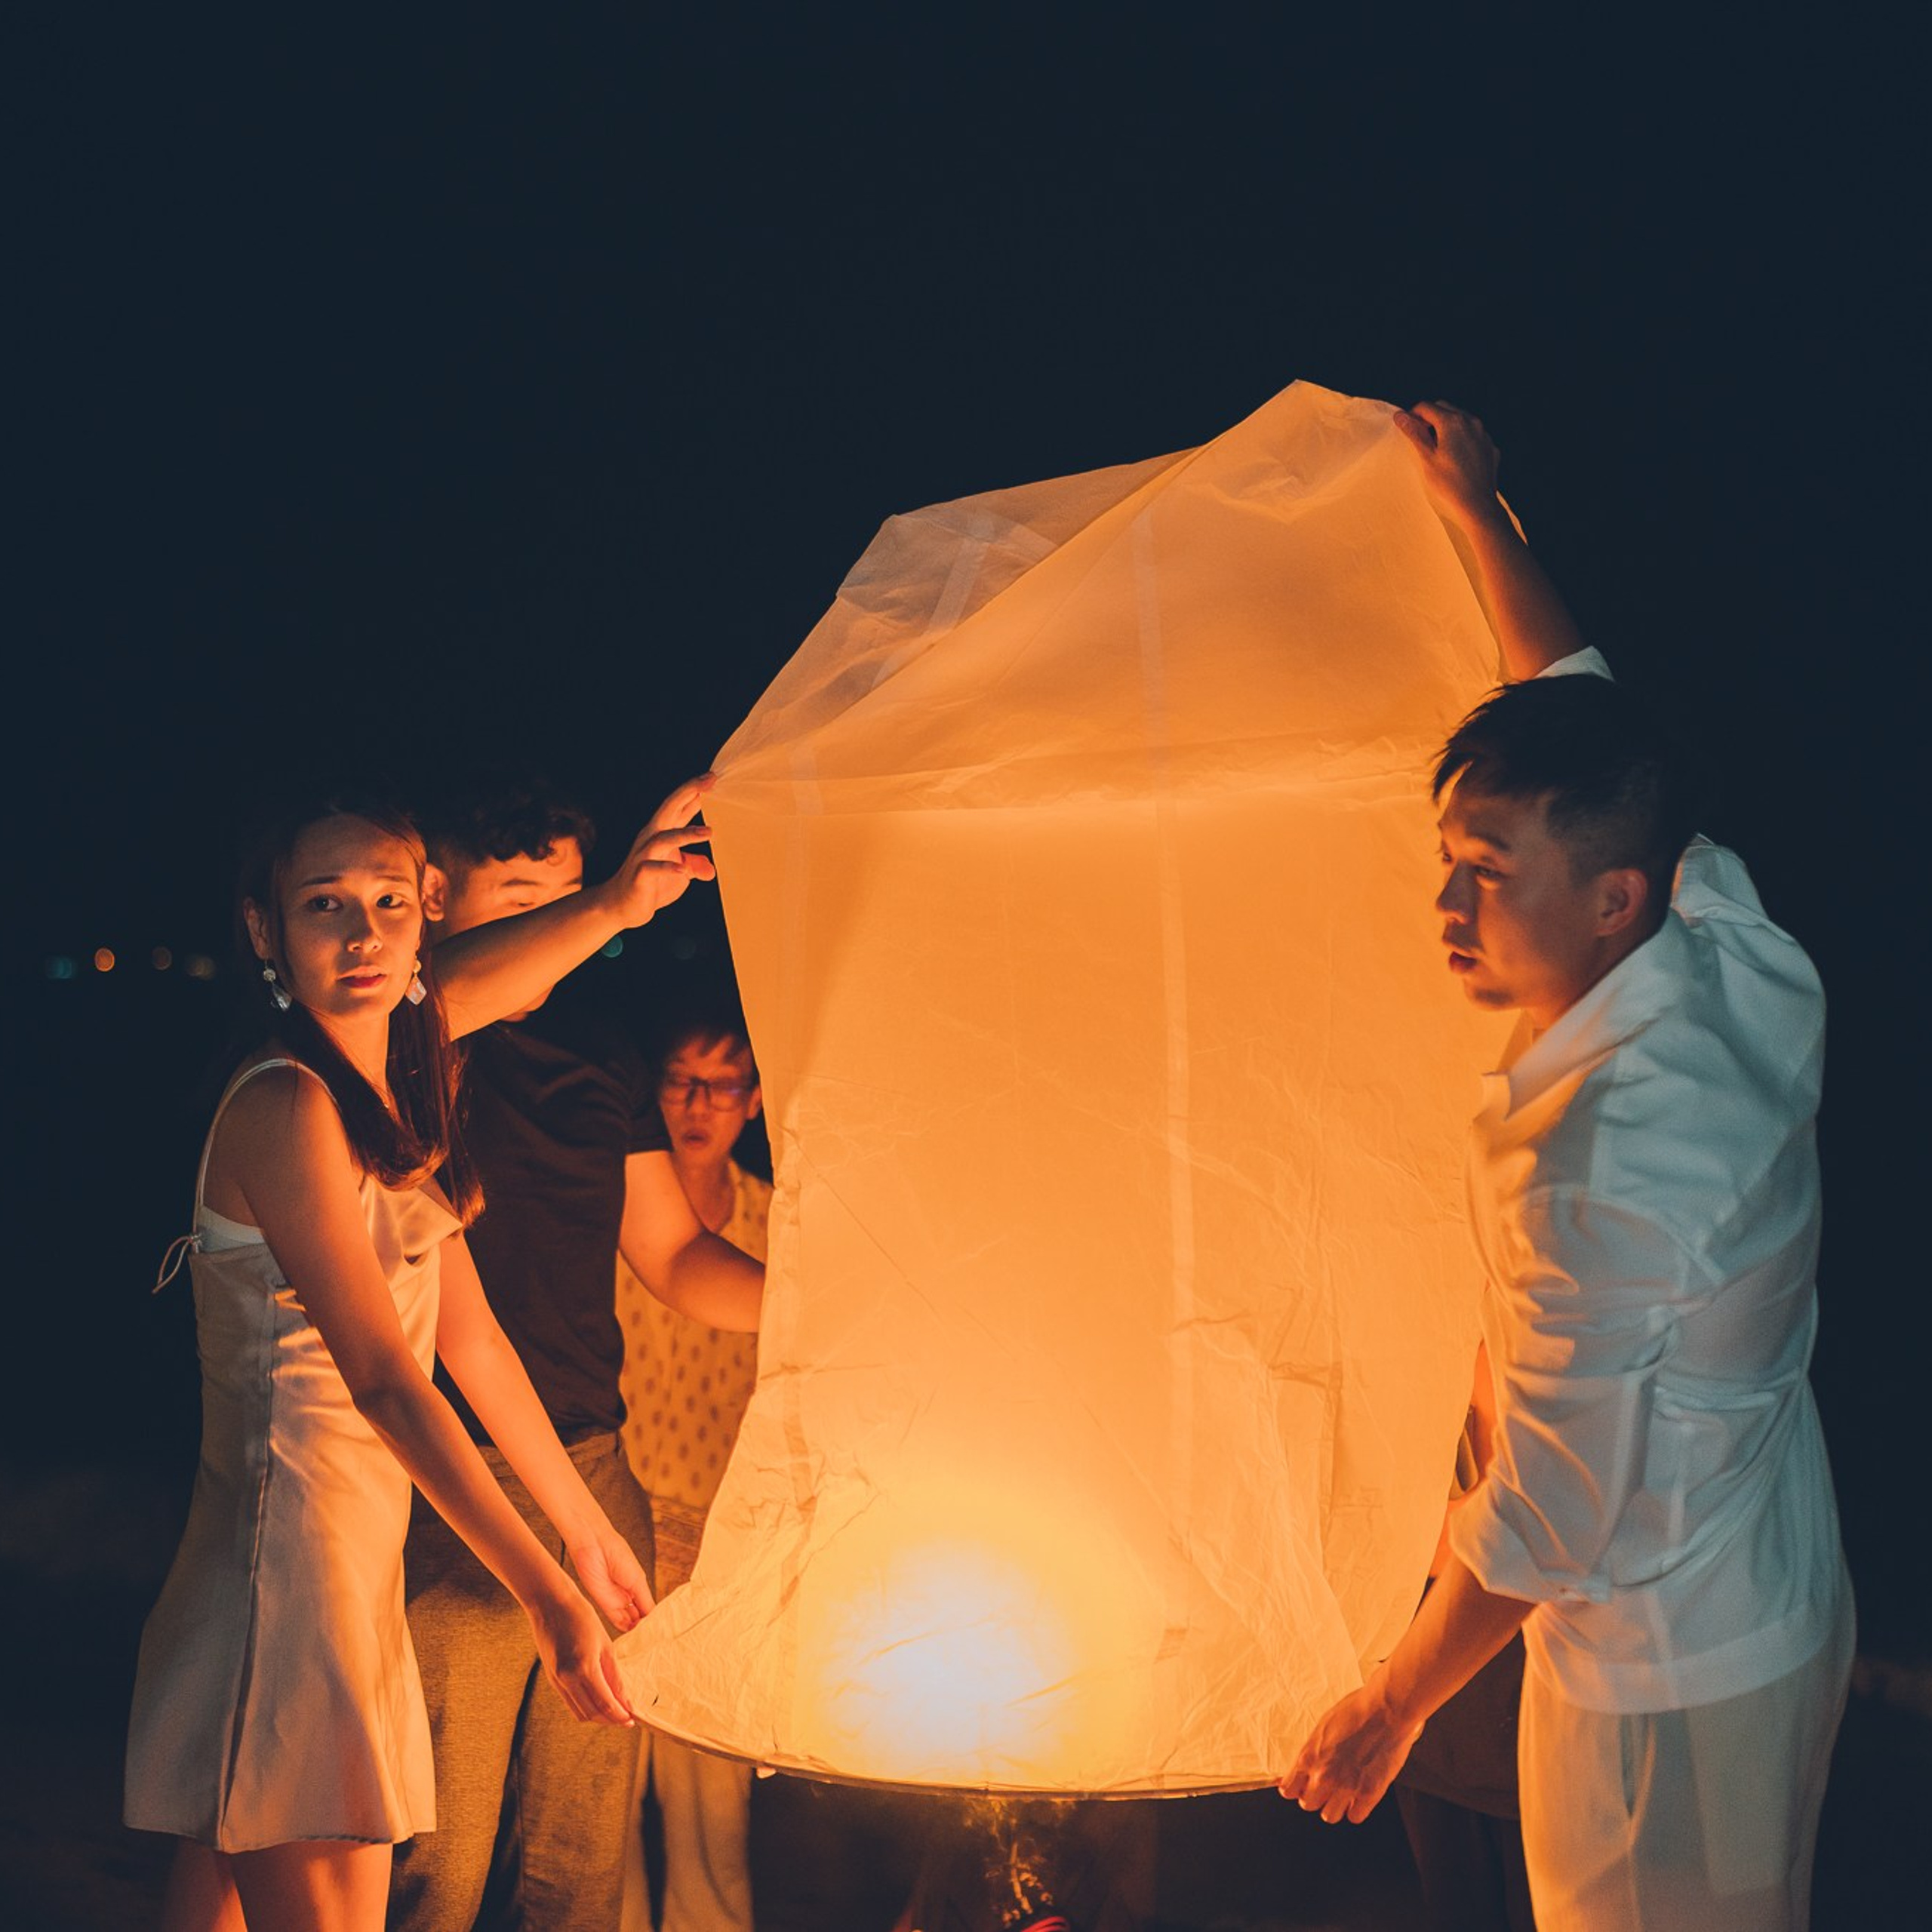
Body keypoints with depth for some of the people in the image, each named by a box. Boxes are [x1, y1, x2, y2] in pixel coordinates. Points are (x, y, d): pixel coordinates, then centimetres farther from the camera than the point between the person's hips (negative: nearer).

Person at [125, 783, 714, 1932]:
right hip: (294, 1528, -9)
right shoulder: (287, 1108, -16)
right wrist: (544, 1592, -24)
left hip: (359, 1534, 9)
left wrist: (585, 1529, 18)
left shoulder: (397, 1101, 11)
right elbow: (383, 1380, -21)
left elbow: (471, 1337, 15)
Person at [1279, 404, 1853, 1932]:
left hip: (1661, 1667, -8)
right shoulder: (1732, 957, -11)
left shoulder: (1601, 1162, -34)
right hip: (1788, 1596, 8)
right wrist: (1476, 515, 17)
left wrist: (1395, 1703, -10)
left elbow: (1547, 1517, -25)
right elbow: (1588, 723, 7)